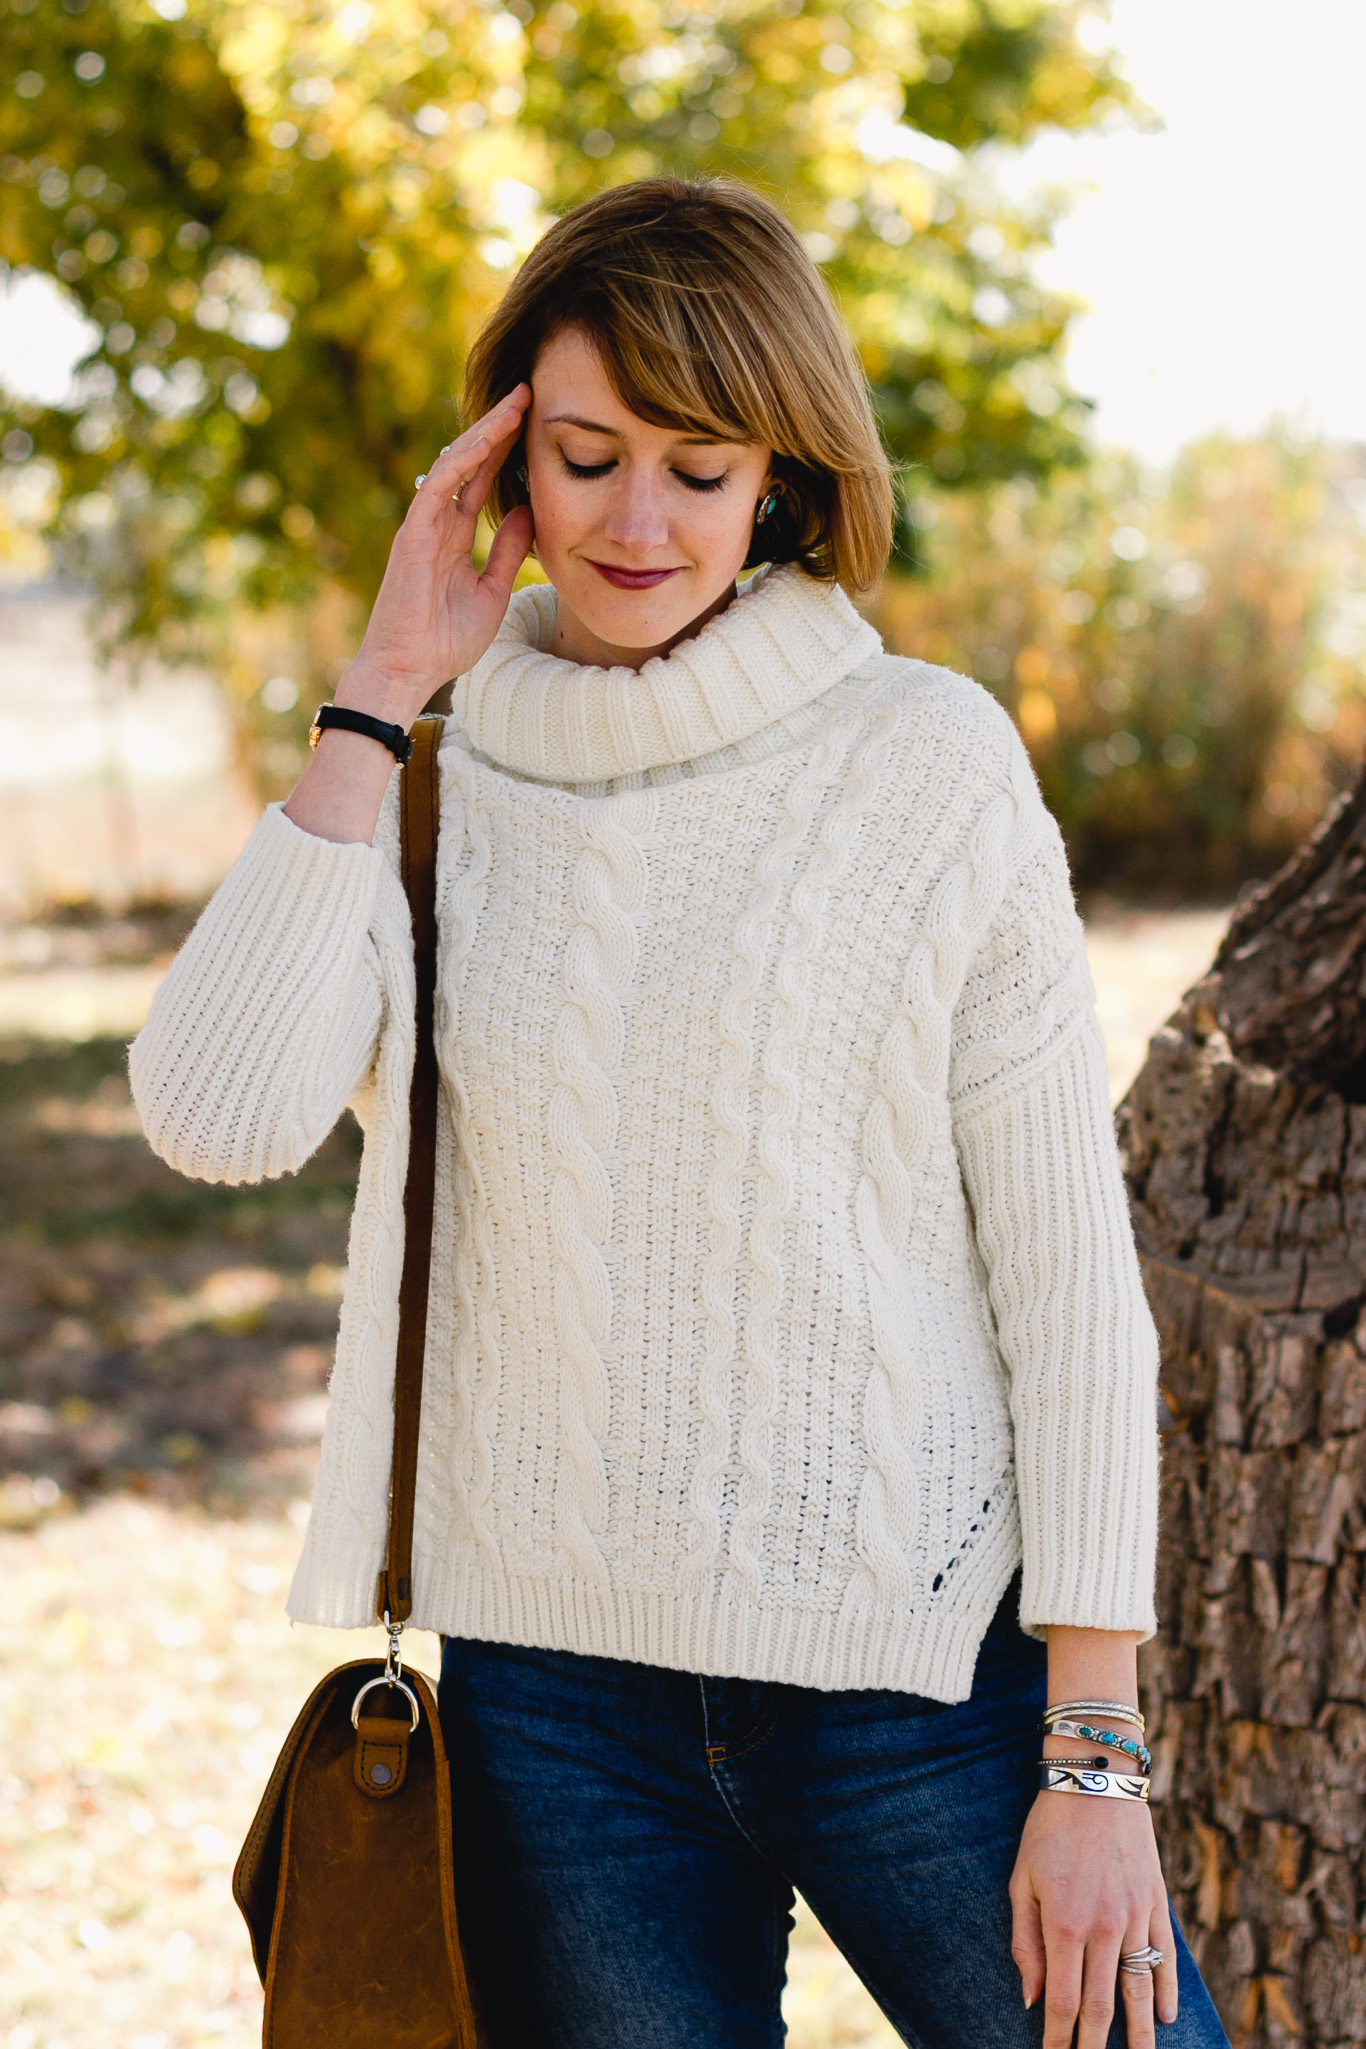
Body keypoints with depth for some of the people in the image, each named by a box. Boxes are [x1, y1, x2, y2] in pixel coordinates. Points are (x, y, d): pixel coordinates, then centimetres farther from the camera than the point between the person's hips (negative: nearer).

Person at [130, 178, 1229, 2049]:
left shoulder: (930, 762, -5)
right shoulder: (433, 775, 3)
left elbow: (1070, 1270, -5)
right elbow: (221, 1121, -13)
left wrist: (1097, 1761, -7)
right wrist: (379, 698, -10)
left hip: (914, 1665, -2)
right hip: (551, 1680, 2)